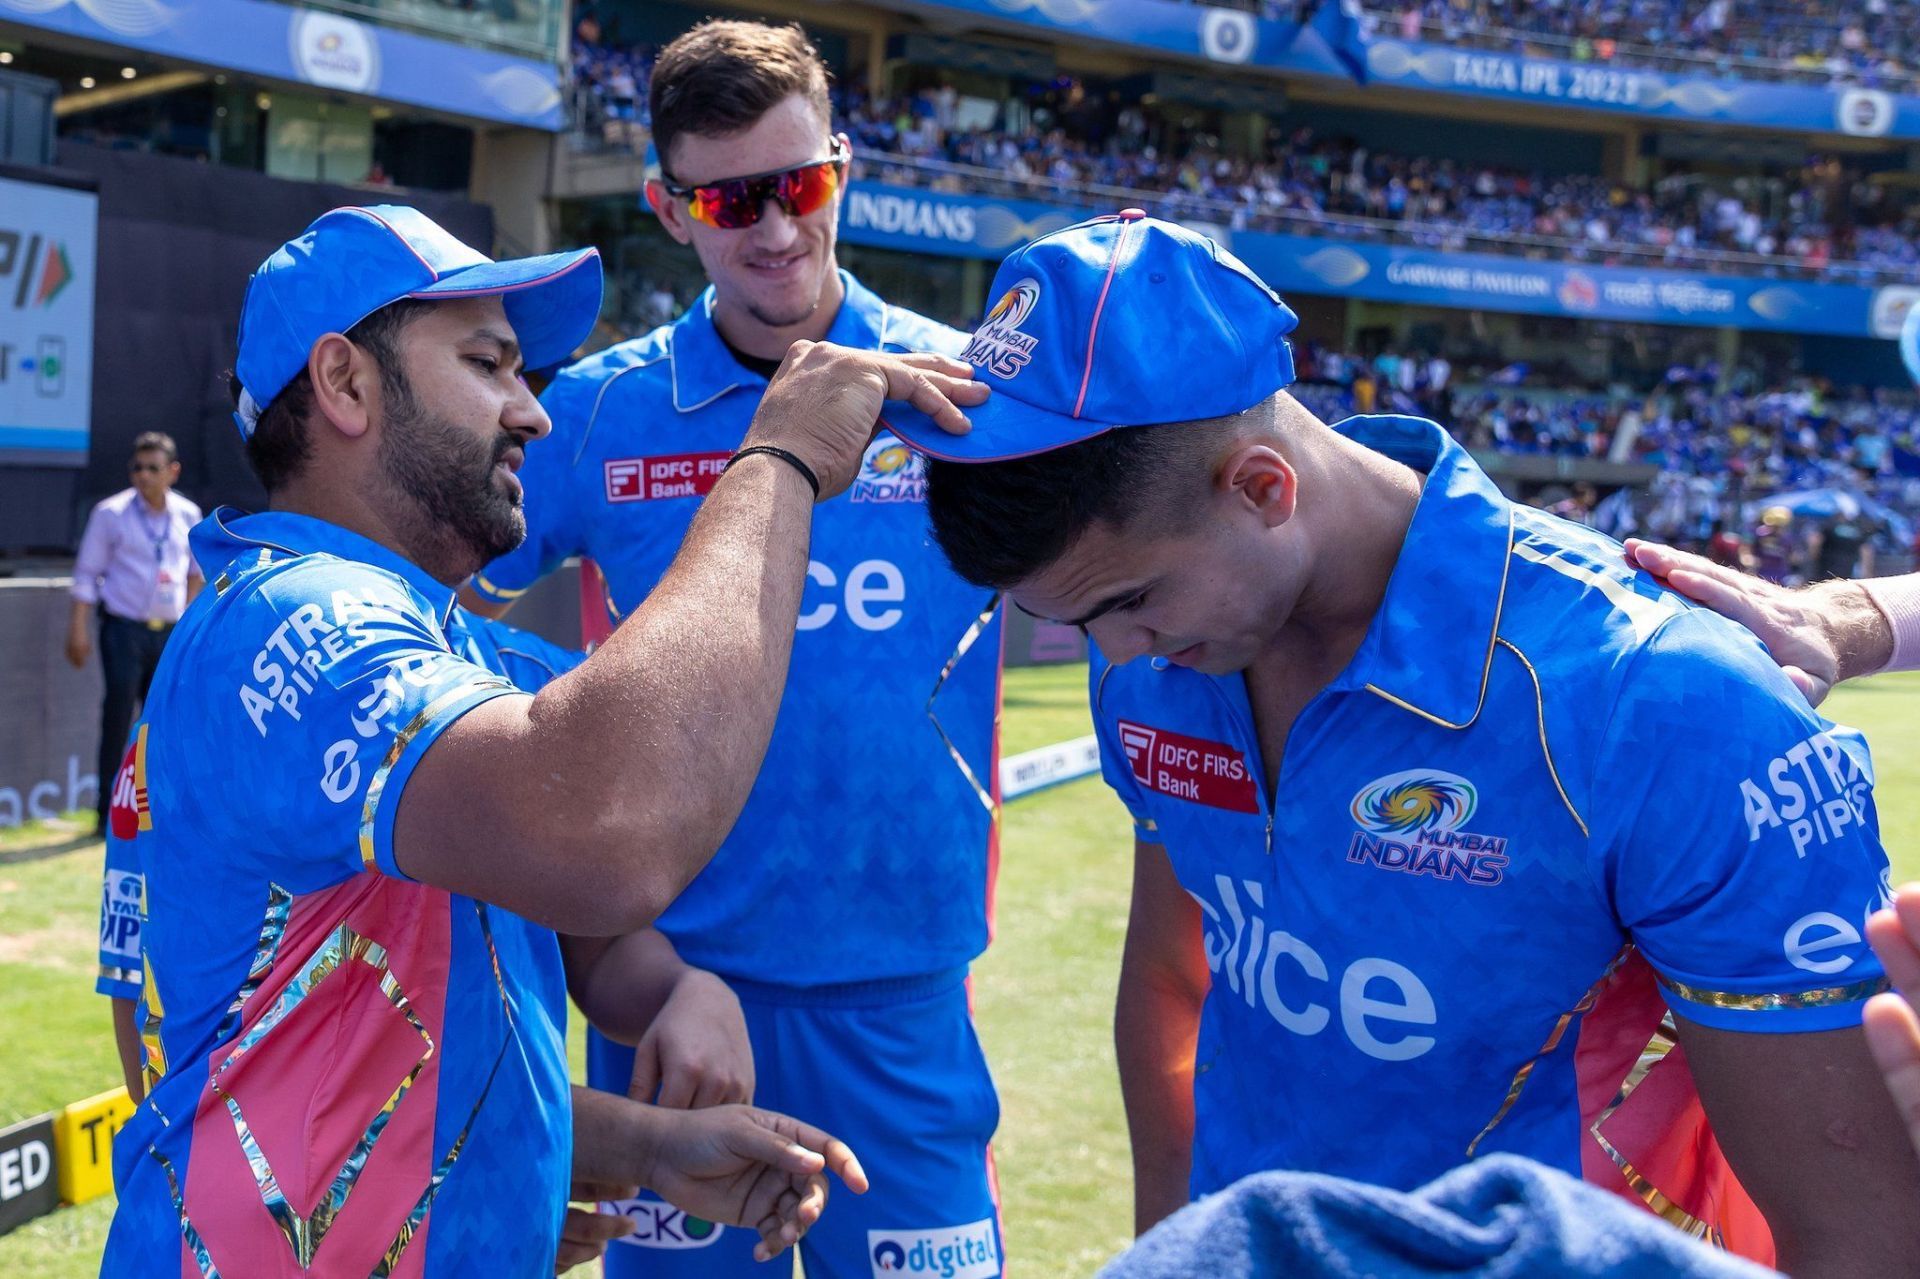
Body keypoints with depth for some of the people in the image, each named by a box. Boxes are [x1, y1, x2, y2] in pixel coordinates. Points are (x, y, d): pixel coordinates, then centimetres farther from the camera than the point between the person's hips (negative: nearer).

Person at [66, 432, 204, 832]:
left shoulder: (188, 515, 5)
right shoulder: (111, 513, -5)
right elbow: (87, 573, -2)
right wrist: (78, 628, -7)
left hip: (170, 632, 4)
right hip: (123, 629, -3)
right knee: (119, 715, -5)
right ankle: (108, 811, 1)